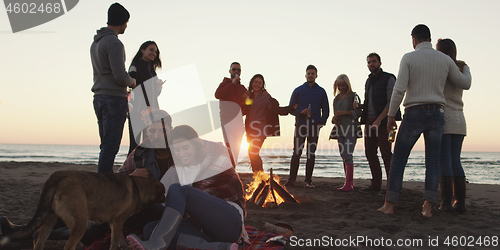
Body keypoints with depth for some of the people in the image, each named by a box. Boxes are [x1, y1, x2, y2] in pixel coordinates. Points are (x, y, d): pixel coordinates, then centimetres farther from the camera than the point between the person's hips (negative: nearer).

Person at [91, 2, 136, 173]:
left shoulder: (95, 43, 18)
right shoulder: (114, 42, -12)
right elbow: (120, 76, -20)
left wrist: (127, 79, 18)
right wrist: (132, 82, 2)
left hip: (99, 98, 9)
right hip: (114, 98, -9)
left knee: (107, 145, 13)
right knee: (110, 146, -8)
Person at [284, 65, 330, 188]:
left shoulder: (321, 91, 12)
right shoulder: (298, 90, 10)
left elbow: (326, 110, 13)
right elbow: (291, 108, 8)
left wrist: (321, 122, -4)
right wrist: (301, 112, -12)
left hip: (314, 126, 1)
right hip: (300, 125, -1)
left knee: (311, 153, 2)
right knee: (297, 152, -5)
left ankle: (308, 180, 6)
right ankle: (291, 179, -2)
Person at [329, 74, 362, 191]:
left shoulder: (353, 96, 1)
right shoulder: (336, 99, 20)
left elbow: (358, 112, -5)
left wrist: (345, 112, -15)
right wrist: (334, 118, 5)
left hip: (351, 128, -7)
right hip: (340, 129, 7)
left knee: (347, 155, -15)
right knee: (344, 156, 6)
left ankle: (348, 184, -16)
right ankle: (350, 182, 11)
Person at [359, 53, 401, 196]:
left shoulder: (389, 79, -5)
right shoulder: (368, 81, 18)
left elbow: (391, 103, -13)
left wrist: (379, 120, -21)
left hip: (383, 121, -7)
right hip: (369, 120, 8)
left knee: (386, 153, -9)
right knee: (370, 152, 6)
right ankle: (376, 184, 13)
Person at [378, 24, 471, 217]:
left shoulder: (409, 58, -4)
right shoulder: (445, 59, 6)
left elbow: (399, 89, -13)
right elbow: (465, 84, 16)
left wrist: (391, 116, -6)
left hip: (414, 114, -3)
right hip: (437, 114, 3)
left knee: (398, 159, 4)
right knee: (433, 162, 6)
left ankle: (389, 205, 4)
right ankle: (427, 207, 1)